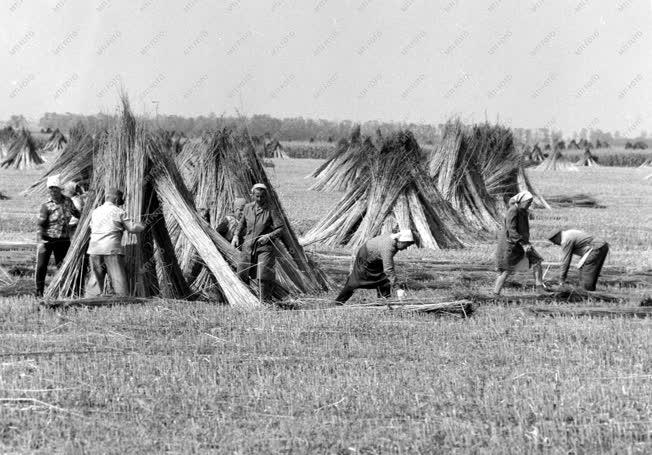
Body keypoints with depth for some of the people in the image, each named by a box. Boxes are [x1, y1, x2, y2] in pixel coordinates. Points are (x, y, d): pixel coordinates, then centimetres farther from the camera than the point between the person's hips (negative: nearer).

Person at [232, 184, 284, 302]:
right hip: (248, 246, 4)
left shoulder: (270, 210, -8)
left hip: (265, 248, -4)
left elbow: (280, 228, -8)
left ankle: (265, 301, 0)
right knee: (242, 274, 5)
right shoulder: (248, 208, 6)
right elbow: (242, 223, 22)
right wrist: (236, 235, 9)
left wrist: (269, 236, -22)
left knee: (264, 275, -12)